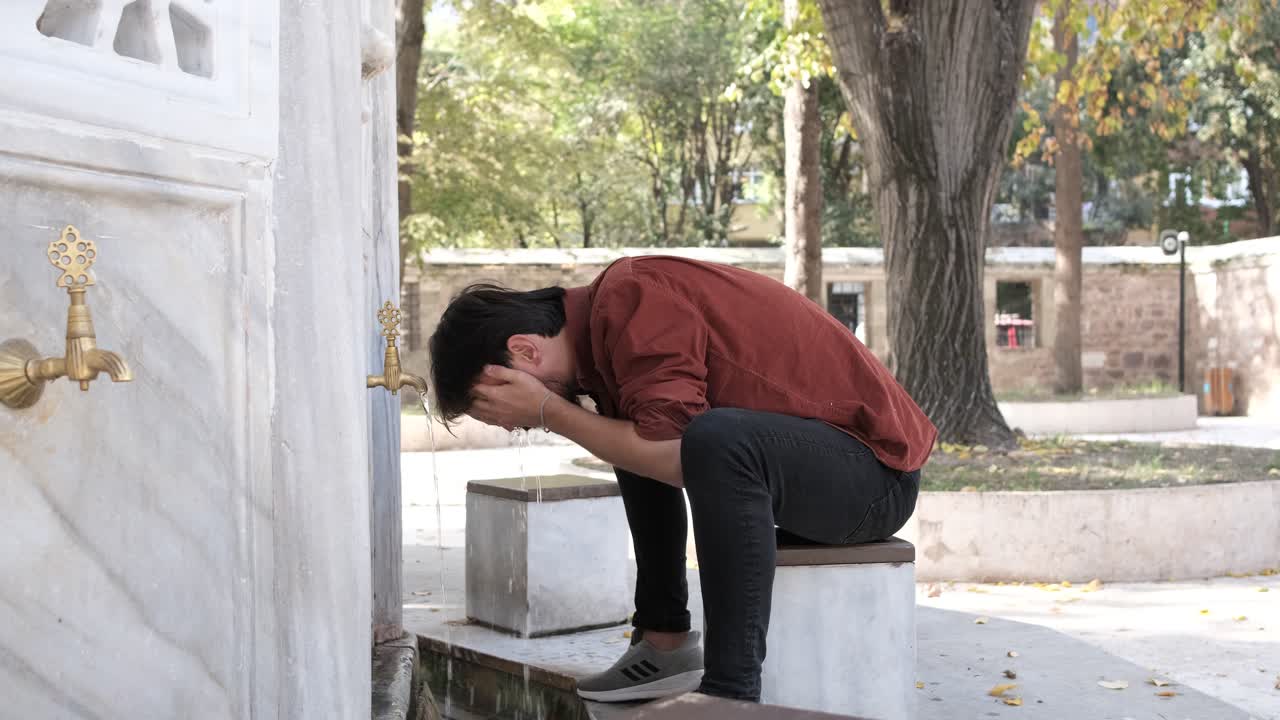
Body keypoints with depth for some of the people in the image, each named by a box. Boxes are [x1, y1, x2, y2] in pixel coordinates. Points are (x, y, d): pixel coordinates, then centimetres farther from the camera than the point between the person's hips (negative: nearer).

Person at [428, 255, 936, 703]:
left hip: (877, 470, -10)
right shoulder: (609, 311, 9)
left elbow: (677, 460, -28)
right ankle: (665, 643, 14)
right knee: (634, 432, 17)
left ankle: (731, 693, -25)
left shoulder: (632, 302, -20)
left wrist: (548, 411, -18)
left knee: (717, 438, -36)